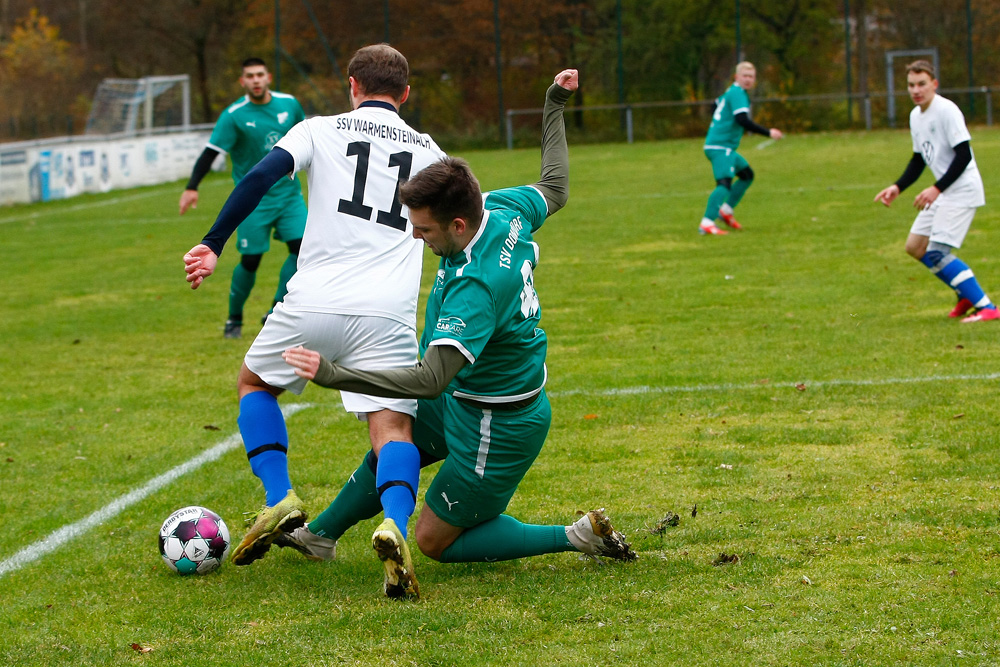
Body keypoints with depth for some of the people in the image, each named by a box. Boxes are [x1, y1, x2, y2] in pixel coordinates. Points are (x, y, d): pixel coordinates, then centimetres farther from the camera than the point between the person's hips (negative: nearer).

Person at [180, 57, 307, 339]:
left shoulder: (288, 104, 1)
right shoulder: (234, 115, -11)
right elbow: (211, 152, -14)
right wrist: (192, 187, -24)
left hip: (288, 193, 4)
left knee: (302, 247, -11)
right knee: (250, 260, -4)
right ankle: (234, 318, 17)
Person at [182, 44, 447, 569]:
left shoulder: (320, 131, 10)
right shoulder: (428, 151, 17)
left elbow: (259, 178, -4)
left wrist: (213, 245, -2)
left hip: (313, 304, 0)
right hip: (388, 315, 1)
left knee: (254, 384, 24)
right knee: (392, 426, -4)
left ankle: (279, 500, 6)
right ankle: (395, 527, -34)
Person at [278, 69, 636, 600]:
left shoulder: (475, 287, -37)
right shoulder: (507, 211, -12)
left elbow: (431, 380, -45)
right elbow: (554, 188, 11)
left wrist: (333, 374, -49)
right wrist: (555, 106, 24)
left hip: (497, 429, -10)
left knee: (435, 540, 5)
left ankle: (575, 538, 3)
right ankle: (319, 536, 44)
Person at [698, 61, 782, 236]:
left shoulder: (731, 92, 16)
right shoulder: (738, 94, -15)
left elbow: (717, 105, 34)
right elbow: (743, 121, -26)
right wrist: (768, 133, -23)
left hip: (726, 147, 11)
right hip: (720, 147, -11)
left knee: (747, 175, 23)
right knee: (725, 183, -24)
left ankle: (726, 210, 21)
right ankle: (706, 224, -34)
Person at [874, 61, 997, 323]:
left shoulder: (947, 110, -16)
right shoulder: (916, 116, 11)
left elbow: (964, 155, -20)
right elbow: (918, 160, 20)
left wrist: (936, 189, -24)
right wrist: (898, 187, 7)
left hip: (963, 191, -10)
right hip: (943, 193, 10)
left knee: (936, 253, -16)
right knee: (914, 247, 10)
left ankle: (986, 308, -13)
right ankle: (967, 294, 20)